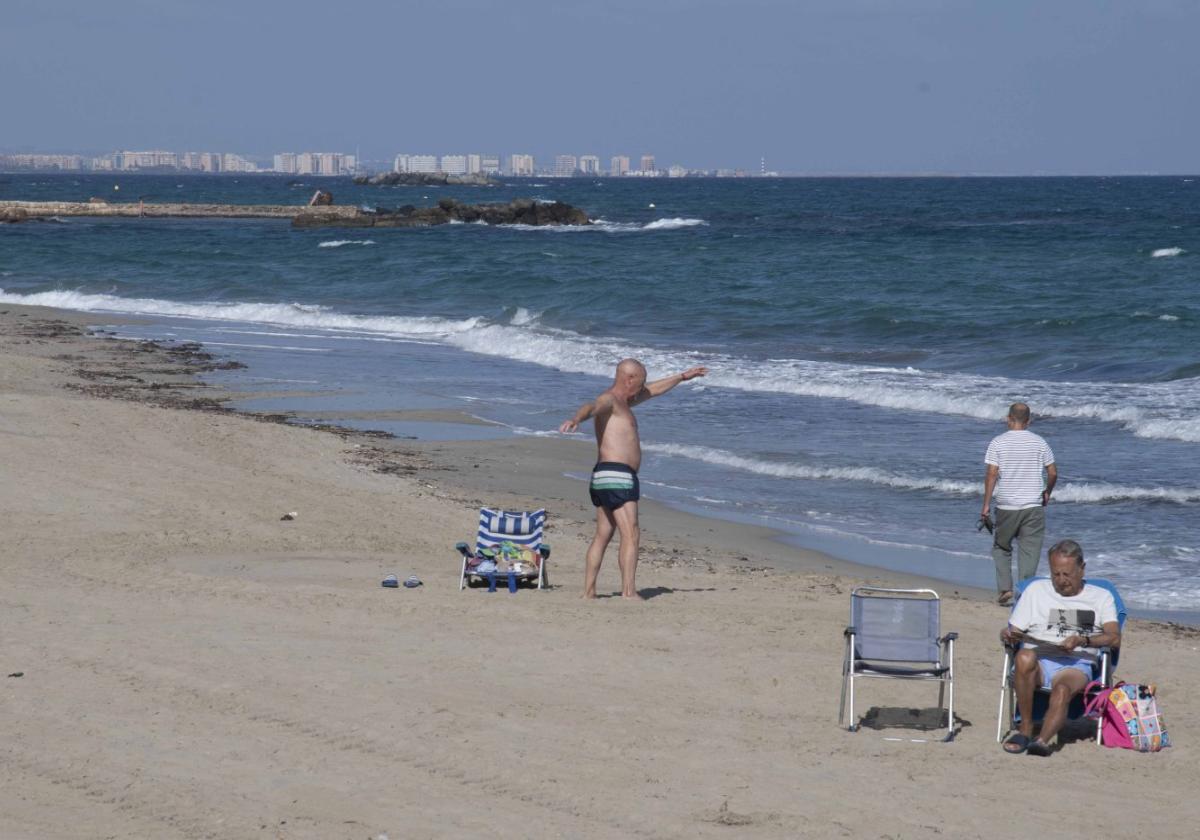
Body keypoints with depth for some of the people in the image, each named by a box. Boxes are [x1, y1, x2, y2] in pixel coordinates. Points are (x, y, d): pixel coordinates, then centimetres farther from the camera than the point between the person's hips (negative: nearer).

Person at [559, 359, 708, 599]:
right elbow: (590, 407, -33)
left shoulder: (622, 401, 22)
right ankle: (629, 592, -22)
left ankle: (588, 592, 15)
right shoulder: (608, 400, -10)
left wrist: (682, 377, 46)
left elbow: (652, 390, 37)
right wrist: (576, 419, -56)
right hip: (616, 475, -11)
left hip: (605, 478, 11)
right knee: (631, 535, -15)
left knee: (603, 535, 13)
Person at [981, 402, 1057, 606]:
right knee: (1029, 551, 4)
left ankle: (1004, 588, 4)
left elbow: (991, 474, -8)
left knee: (1001, 547, 16)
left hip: (1006, 506, 0)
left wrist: (986, 504, -4)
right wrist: (1047, 493, 21)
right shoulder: (1039, 442, 1)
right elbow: (1053, 472, 3)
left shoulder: (998, 442, -4)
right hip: (1033, 505, 0)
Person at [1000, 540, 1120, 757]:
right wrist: (1008, 635, -5)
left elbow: (1114, 638, 4)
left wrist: (1082, 641, -13)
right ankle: (1025, 728, -28)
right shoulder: (1035, 590, 24)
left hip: (1075, 664, -2)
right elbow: (1011, 632, 21)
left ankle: (1042, 740, -57)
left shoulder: (1101, 597, 19)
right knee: (1025, 656, -36)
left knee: (1062, 689, -38)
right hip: (1037, 661, 2)